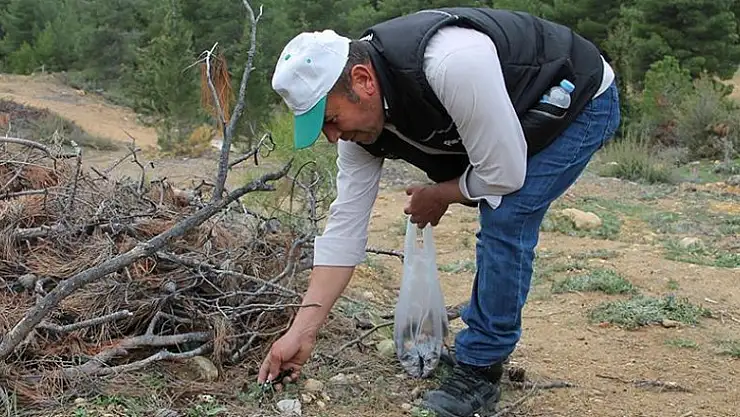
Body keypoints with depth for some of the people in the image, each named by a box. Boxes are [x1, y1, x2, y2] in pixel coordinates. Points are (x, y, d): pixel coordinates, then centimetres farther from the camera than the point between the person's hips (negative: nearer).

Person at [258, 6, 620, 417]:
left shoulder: (449, 63, -41)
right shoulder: (361, 113, -14)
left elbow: (503, 175, -32)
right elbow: (345, 226, -11)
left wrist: (437, 196, -11)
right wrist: (302, 331, -14)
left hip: (582, 101, -7)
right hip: (524, 115, 8)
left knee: (504, 220, -18)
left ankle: (479, 370, -6)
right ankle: (485, 353, 24)